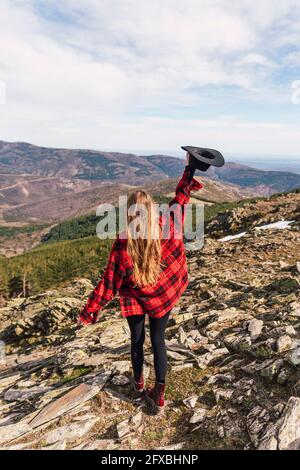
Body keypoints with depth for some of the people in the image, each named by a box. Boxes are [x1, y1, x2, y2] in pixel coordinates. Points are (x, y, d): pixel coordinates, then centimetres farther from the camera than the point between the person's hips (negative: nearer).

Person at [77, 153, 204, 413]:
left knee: (137, 340, 21)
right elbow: (181, 198, -5)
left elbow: (110, 282, -19)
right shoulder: (166, 228, -20)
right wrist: (190, 170, 7)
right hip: (164, 295, 2)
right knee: (158, 341, 16)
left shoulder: (123, 243, -25)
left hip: (134, 299, -1)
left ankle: (139, 382, 45)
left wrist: (89, 311, -8)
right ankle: (159, 395, 23)